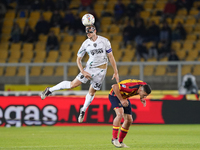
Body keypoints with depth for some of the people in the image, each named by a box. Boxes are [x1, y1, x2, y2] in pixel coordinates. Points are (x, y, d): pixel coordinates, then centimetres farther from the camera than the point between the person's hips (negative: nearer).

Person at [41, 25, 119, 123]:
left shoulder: (104, 41, -6)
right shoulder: (86, 44, -3)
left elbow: (111, 56, 0)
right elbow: (78, 59, 4)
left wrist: (115, 72, -1)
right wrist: (83, 72, -10)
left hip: (101, 70, 0)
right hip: (90, 68, 0)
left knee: (92, 92, 3)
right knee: (73, 84, -9)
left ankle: (83, 111, 25)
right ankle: (50, 90, 4)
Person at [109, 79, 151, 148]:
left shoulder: (144, 86, -14)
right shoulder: (131, 86, -38)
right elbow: (114, 86, -37)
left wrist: (142, 99, -10)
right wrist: (121, 100, -34)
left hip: (125, 97, 8)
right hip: (115, 95, -8)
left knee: (129, 120, 1)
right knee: (120, 114, -30)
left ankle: (120, 141, 13)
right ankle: (114, 139, -23)